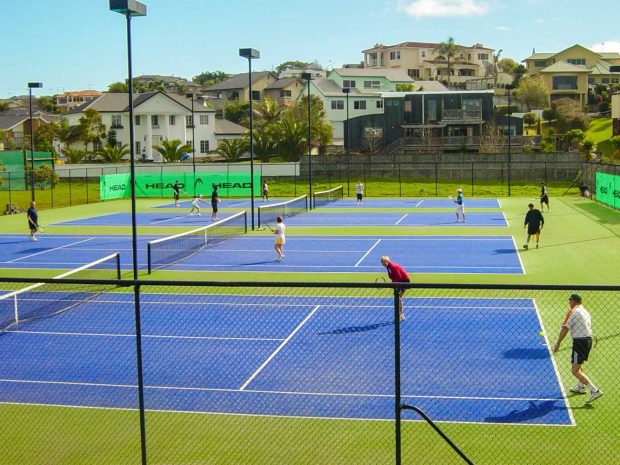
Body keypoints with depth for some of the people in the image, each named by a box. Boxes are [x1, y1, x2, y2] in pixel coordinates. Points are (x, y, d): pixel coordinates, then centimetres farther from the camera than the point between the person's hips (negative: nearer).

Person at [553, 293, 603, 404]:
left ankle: (595, 391, -18)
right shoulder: (585, 312, 15)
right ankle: (581, 387, 46)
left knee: (575, 370, -10)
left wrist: (557, 344, -11)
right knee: (578, 364, 31)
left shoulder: (573, 312, -12)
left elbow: (565, 329, -15)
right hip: (588, 340, 9)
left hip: (579, 341, -9)